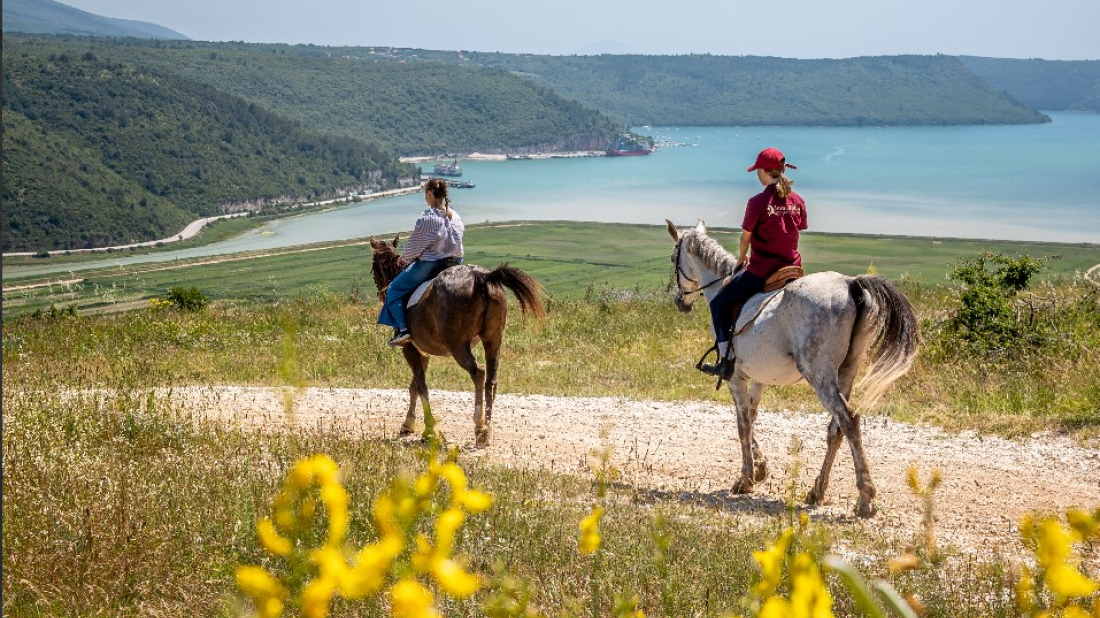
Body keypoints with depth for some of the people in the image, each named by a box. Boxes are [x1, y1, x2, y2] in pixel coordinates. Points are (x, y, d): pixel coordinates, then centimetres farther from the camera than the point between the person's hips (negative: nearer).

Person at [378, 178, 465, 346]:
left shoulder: (427, 217, -18)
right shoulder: (455, 217, 5)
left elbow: (415, 244, -10)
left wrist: (404, 259, 9)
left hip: (428, 264, -7)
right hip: (455, 262, 7)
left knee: (394, 290, 7)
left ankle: (402, 329, -4)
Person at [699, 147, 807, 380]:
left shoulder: (758, 202, -13)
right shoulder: (797, 201, 3)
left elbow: (746, 238, -2)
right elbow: (796, 232, 13)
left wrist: (741, 259, 18)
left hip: (761, 271, -6)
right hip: (791, 269, 6)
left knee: (719, 304, 8)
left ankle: (726, 362, 2)